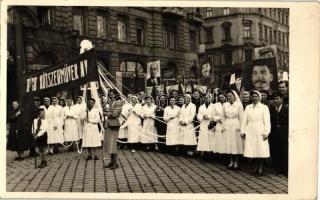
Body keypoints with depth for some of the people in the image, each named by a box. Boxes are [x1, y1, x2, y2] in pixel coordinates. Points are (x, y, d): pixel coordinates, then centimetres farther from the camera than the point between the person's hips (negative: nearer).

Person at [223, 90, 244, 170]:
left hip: (236, 126, -4)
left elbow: (241, 117, -3)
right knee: (229, 144, 5)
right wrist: (224, 126, 7)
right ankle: (231, 161, 15)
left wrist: (240, 127, -6)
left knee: (236, 143, 0)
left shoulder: (239, 105, -4)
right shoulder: (225, 105, 7)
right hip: (227, 126, 4)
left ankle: (236, 162, 9)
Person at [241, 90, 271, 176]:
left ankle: (260, 167, 5)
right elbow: (244, 120, 13)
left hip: (260, 132, -3)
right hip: (250, 132, 3)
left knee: (261, 150, -5)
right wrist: (243, 131, 5)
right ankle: (257, 167, 12)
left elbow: (267, 121, -1)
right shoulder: (248, 107, 15)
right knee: (252, 150, 1)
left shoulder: (264, 107, 5)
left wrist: (266, 132, -10)